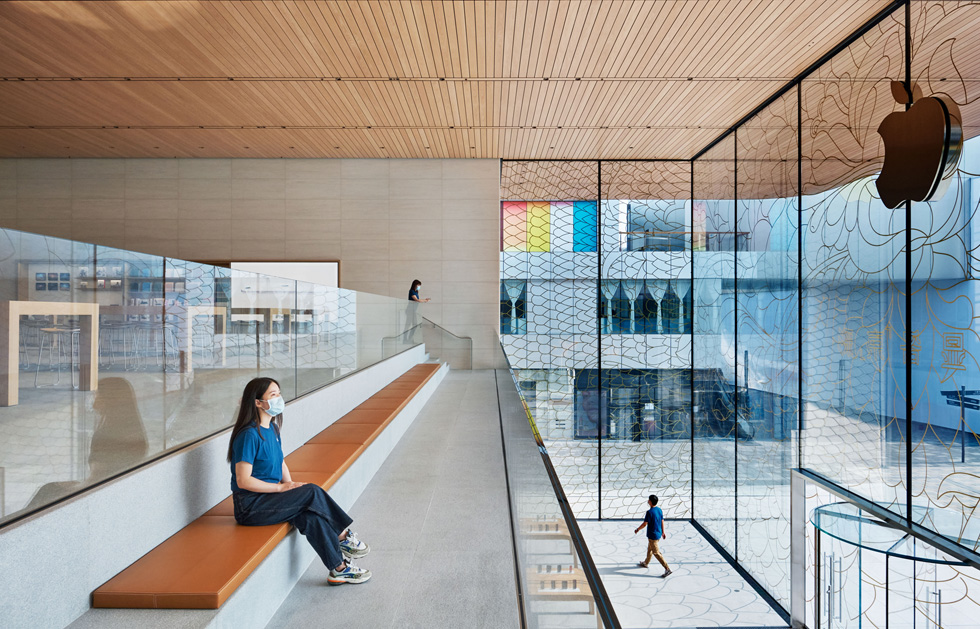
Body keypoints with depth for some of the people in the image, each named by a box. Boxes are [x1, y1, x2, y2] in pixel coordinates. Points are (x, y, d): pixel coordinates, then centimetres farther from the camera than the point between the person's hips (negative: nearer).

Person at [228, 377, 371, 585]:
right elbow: (243, 481, -21)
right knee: (312, 492, -22)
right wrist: (281, 487, -19)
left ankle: (338, 568, -10)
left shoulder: (272, 428, 9)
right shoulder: (249, 435, -18)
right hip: (250, 507, -8)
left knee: (309, 517, -19)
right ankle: (343, 536, -7)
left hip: (270, 497, 8)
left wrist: (291, 487, 0)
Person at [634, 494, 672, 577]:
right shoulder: (659, 510, -1)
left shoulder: (649, 512, -25)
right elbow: (662, 521, 9)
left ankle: (667, 569, 0)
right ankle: (646, 563, 40)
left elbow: (644, 524, -21)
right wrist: (663, 532, 21)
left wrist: (637, 529, -5)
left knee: (656, 553, 0)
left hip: (652, 535, -9)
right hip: (658, 534, 9)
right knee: (649, 549, 24)